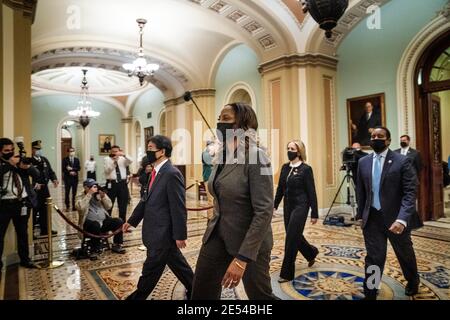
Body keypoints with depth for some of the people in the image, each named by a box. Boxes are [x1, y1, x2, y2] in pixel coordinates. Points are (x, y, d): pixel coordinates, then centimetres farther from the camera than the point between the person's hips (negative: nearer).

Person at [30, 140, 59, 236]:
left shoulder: (44, 160, 12)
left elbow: (50, 171, 15)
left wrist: (54, 179, -3)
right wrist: (34, 184, -29)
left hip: (44, 188, 7)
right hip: (34, 189, -7)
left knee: (45, 209, 15)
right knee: (34, 210, -1)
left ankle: (45, 229, 27)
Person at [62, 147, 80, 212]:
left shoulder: (77, 159, 9)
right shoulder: (65, 159, 0)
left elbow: (79, 168, 0)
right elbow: (63, 169, -5)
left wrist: (72, 169, -13)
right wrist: (69, 172, -14)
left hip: (75, 178, 2)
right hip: (67, 178, -2)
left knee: (74, 193, 4)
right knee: (67, 193, 2)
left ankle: (74, 206, 10)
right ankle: (67, 206, 10)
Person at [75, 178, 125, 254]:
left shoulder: (100, 195, 17)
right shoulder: (81, 198, 6)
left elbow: (109, 206, 7)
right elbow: (81, 207, -18)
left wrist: (103, 196, -7)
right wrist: (89, 194, -17)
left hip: (104, 221, 4)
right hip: (90, 223, -4)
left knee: (119, 221, -19)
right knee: (96, 225, -37)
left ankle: (116, 245, -2)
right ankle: (96, 249, -19)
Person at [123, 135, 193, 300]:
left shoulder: (172, 174, -21)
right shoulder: (156, 172, 8)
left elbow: (179, 208, -20)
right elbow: (147, 199, 16)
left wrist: (180, 235, -17)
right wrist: (132, 220, 18)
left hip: (163, 232, -9)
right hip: (156, 231, 9)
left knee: (151, 268, 9)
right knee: (177, 263, 21)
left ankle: (138, 296, 28)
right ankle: (194, 289, 37)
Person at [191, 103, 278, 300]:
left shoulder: (256, 156, -19)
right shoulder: (221, 155, 4)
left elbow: (264, 211, -23)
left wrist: (242, 258, -24)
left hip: (249, 242, -6)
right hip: (217, 236, 7)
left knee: (259, 295, 13)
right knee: (201, 294, 11)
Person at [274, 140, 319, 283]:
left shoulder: (306, 169, -11)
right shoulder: (285, 167, 7)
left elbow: (311, 192, -10)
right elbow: (280, 188, 12)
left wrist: (314, 213, -10)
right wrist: (275, 205, 10)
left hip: (300, 206, -6)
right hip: (288, 206, 7)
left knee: (291, 238, -4)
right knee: (294, 236, 16)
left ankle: (287, 273, 8)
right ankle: (312, 252, 45)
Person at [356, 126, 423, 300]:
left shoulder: (402, 161, -10)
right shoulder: (363, 162, 3)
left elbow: (410, 193, -16)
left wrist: (402, 219, -28)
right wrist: (361, 214, 10)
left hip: (395, 218, -2)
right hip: (372, 218, 2)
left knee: (405, 254, 21)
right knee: (373, 258, 3)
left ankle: (413, 282, 50)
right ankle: (370, 294, 15)